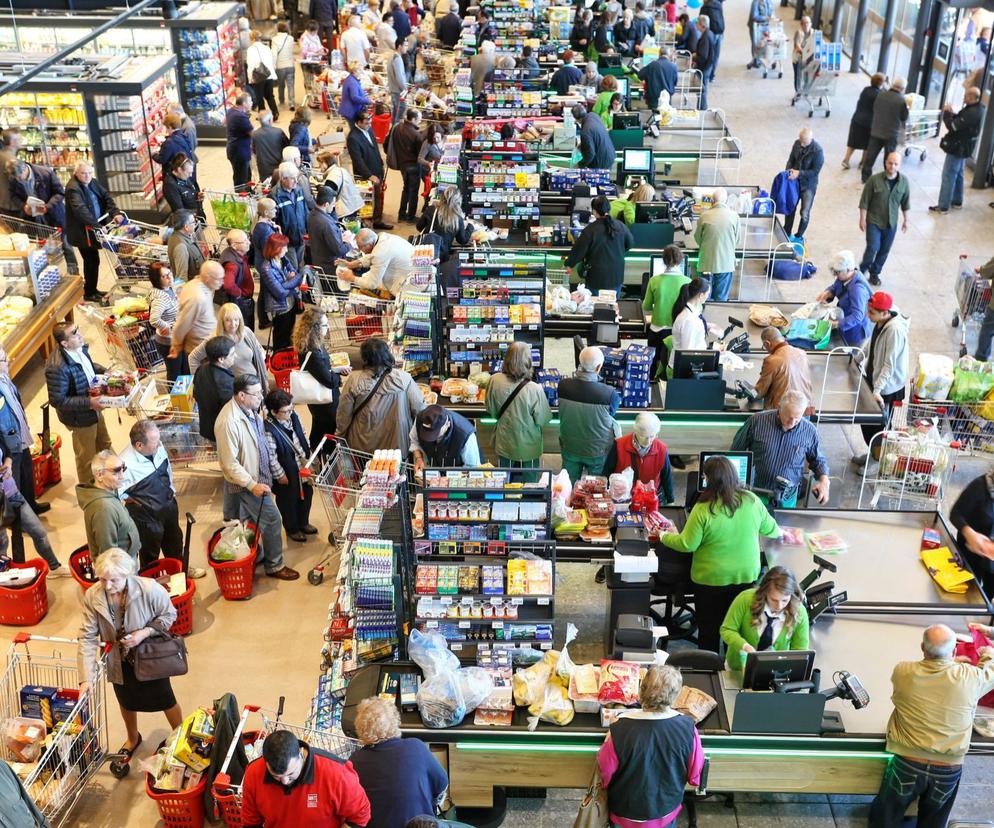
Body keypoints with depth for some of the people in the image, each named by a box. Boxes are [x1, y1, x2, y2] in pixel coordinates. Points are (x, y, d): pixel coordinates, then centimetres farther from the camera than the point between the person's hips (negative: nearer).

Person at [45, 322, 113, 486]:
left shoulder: (80, 348, -12)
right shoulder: (57, 368, -36)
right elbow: (57, 400, -29)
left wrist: (105, 371, -4)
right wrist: (88, 403, -31)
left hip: (94, 408, 8)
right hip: (80, 417, -8)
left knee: (104, 446, 28)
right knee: (87, 457, 14)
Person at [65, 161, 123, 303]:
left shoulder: (92, 182, 5)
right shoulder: (73, 188, -21)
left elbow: (106, 196, 7)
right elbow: (80, 210, -33)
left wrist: (115, 213, -9)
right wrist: (96, 225, -41)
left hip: (93, 228, 8)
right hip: (82, 231, -8)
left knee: (93, 260, 15)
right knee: (91, 261, -2)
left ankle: (92, 290, 29)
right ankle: (88, 293, 10)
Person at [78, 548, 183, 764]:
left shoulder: (149, 589, -31)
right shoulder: (92, 596, -24)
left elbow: (169, 615, -15)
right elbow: (88, 637, -23)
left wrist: (145, 633, -30)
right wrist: (86, 677, -29)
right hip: (119, 660, 3)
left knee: (165, 700, 17)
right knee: (127, 701, 27)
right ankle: (133, 738, 57)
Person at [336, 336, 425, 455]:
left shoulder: (354, 380, -17)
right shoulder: (402, 378, -17)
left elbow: (343, 414, -7)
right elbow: (419, 408, -11)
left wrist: (340, 435, 11)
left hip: (363, 446, 0)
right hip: (397, 445, 0)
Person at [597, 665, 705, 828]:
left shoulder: (620, 731, -32)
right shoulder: (687, 728, -26)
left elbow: (605, 772, -14)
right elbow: (695, 775, -9)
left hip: (626, 814, -1)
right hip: (667, 812, 1)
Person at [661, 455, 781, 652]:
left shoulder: (703, 509, -22)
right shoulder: (752, 501, -10)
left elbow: (687, 544, -15)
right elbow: (770, 529, 6)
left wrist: (665, 537, 3)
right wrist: (778, 533, 29)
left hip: (711, 579, -4)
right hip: (747, 576, 4)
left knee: (709, 629, 15)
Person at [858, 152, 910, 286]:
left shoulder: (904, 181, -7)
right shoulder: (874, 180, -17)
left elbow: (905, 202, 6)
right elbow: (864, 201, -9)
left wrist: (905, 220, 11)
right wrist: (862, 219, -8)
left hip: (891, 223, 3)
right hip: (874, 221, -3)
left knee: (884, 251, 11)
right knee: (873, 247, -12)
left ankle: (874, 273, 31)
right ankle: (863, 269, 15)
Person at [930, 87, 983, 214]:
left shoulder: (971, 113, -28)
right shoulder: (975, 109, 5)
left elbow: (953, 126, -29)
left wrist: (947, 113, -15)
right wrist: (952, 113, -3)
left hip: (958, 148, -11)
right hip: (963, 147, 11)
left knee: (948, 176, -5)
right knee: (958, 175, 21)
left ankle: (943, 206, -1)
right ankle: (957, 201, 33)